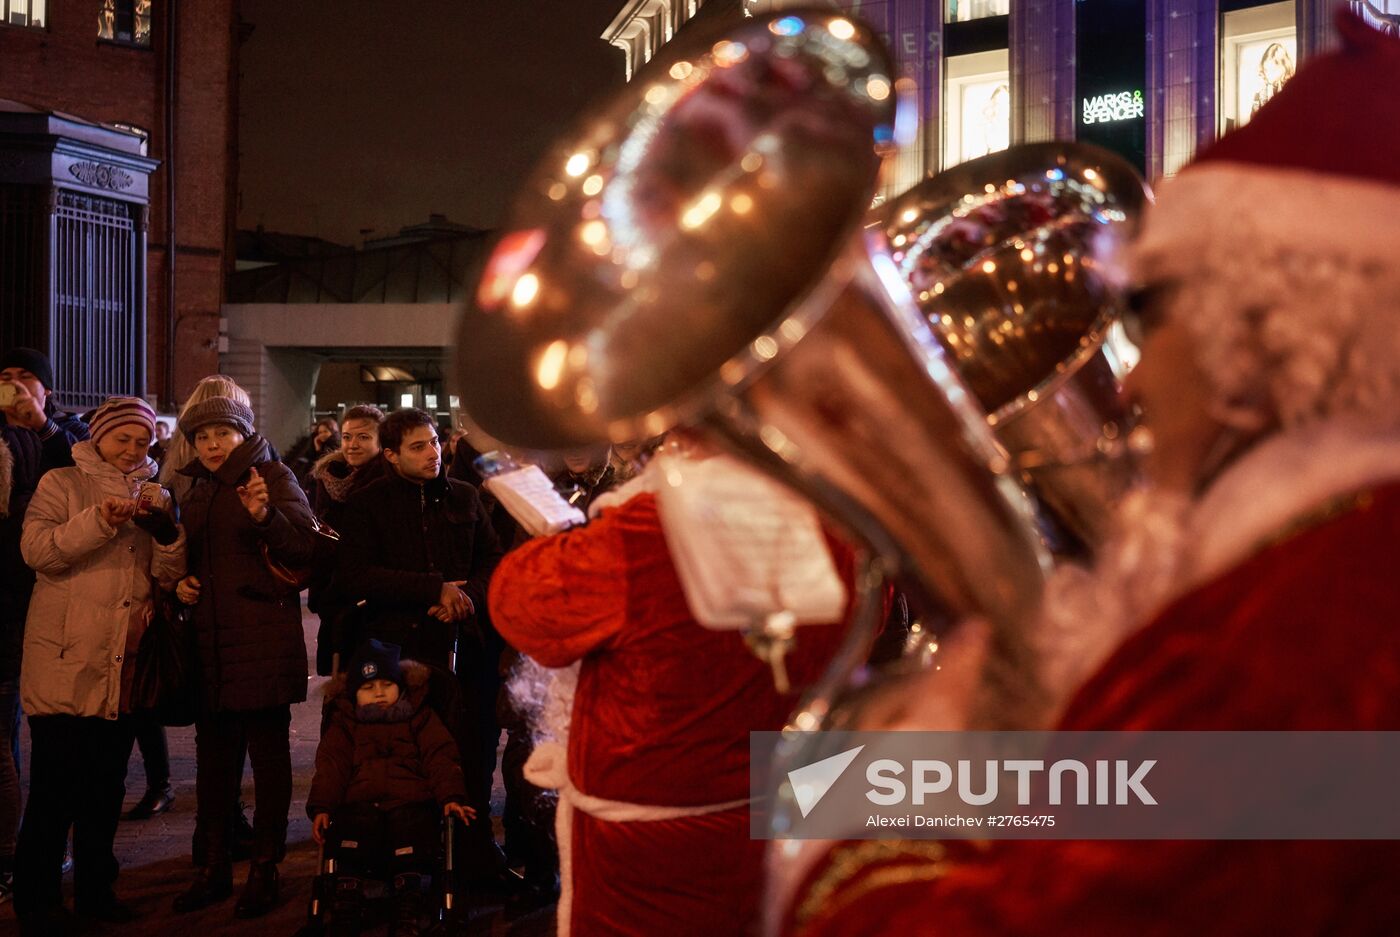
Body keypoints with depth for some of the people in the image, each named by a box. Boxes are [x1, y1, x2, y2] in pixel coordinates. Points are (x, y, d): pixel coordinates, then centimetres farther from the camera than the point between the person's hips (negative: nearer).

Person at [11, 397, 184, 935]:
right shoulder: (63, 484, 2)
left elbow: (168, 577, 9)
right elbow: (37, 550, -11)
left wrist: (166, 532, -11)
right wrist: (99, 522, -22)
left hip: (122, 663, 5)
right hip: (65, 662, -5)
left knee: (106, 785, 11)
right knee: (55, 787, -3)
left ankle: (95, 889, 22)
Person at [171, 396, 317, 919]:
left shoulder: (273, 477, -2)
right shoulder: (198, 490, 16)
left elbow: (303, 551, -11)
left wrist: (265, 516, -27)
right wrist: (182, 583, 7)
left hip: (264, 638, -6)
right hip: (210, 639, 6)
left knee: (268, 753, 0)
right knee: (214, 754, 10)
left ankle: (264, 870, 9)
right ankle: (213, 868, 19)